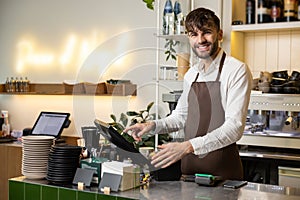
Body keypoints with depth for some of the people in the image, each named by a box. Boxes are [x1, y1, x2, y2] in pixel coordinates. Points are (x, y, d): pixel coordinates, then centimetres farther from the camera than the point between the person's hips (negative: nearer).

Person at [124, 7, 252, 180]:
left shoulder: (237, 70, -11)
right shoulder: (191, 74, 10)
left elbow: (234, 127, -19)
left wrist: (189, 146, -28)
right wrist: (153, 125, 3)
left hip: (222, 168, -5)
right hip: (189, 166, 6)